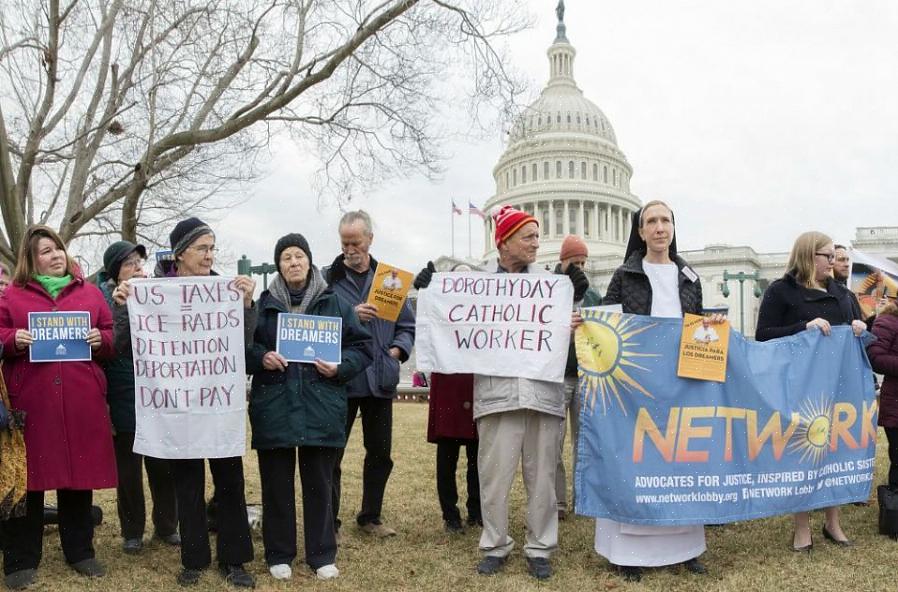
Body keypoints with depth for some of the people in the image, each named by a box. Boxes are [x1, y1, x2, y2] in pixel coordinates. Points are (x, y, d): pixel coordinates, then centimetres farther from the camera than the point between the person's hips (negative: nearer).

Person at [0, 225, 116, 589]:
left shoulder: (89, 292, 11)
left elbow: (113, 337, 12)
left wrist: (101, 339, -8)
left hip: (80, 402, 2)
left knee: (79, 476, 10)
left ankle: (80, 552, 24)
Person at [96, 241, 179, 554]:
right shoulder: (103, 299, -2)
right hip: (123, 397, -2)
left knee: (163, 466, 9)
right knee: (128, 469, 9)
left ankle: (167, 526, 25)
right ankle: (132, 531, 25)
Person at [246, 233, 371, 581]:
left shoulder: (334, 303, 6)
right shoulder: (264, 304, 7)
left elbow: (361, 346, 6)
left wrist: (340, 367, -11)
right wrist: (261, 357, -11)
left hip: (321, 409, 0)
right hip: (273, 408, 1)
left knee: (319, 484, 8)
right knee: (277, 484, 9)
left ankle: (322, 555, 22)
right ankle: (279, 555, 24)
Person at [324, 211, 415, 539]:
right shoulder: (328, 278, -1)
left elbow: (408, 325, 12)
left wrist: (397, 350, -5)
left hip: (380, 379, 4)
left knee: (380, 453, 14)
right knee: (331, 453, 3)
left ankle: (370, 517, 31)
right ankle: (328, 522, 17)